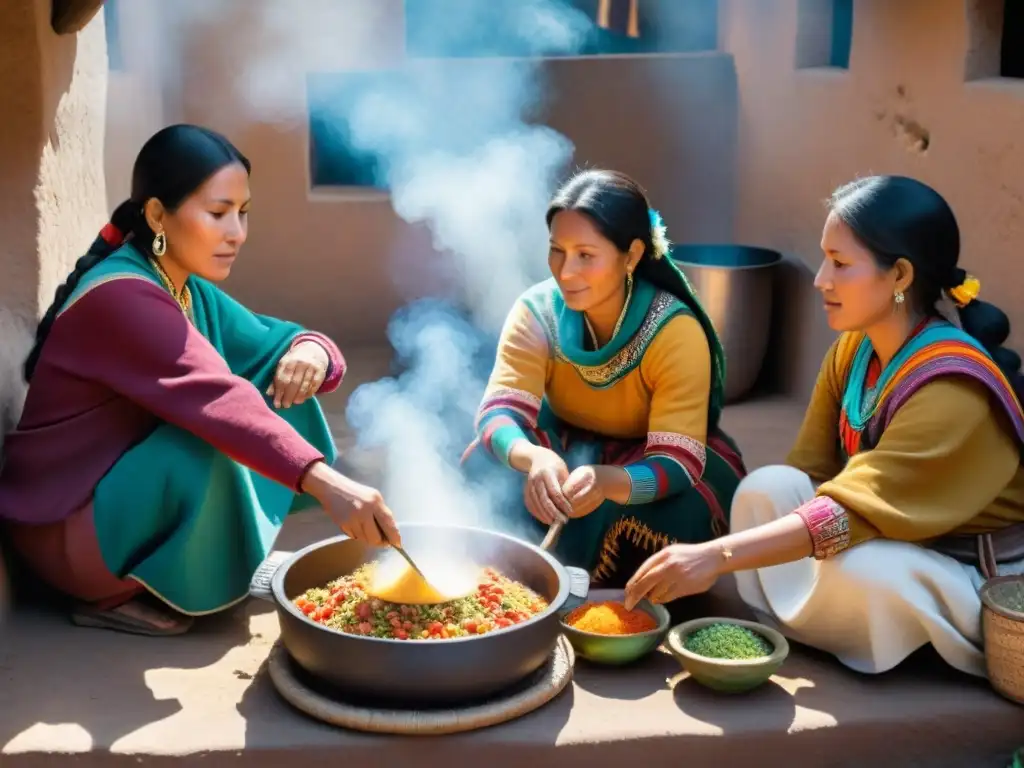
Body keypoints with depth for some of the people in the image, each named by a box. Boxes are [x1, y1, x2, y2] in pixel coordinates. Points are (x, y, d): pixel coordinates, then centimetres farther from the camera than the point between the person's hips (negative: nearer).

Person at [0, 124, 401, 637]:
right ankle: (117, 595, -10)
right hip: (68, 529, -8)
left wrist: (310, 351, -18)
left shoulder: (190, 290, 4)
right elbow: (217, 401, -39)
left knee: (279, 389, -2)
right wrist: (325, 482, -49)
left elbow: (274, 344, 7)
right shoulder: (121, 297, -25)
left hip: (134, 496, 8)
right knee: (211, 443, -32)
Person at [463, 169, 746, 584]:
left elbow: (677, 462, -35)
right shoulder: (536, 311, -20)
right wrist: (534, 458, -54)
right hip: (566, 443, 2)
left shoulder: (675, 330, -30)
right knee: (487, 474, -28)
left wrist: (606, 480, -58)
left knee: (673, 515, -34)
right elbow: (499, 411, -29)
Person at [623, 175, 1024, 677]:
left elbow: (851, 514, -36)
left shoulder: (953, 390, -29)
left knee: (854, 570, -34)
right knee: (767, 487, -14)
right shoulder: (853, 348, -4)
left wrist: (717, 556, -42)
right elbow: (809, 471, -3)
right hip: (897, 548, 7)